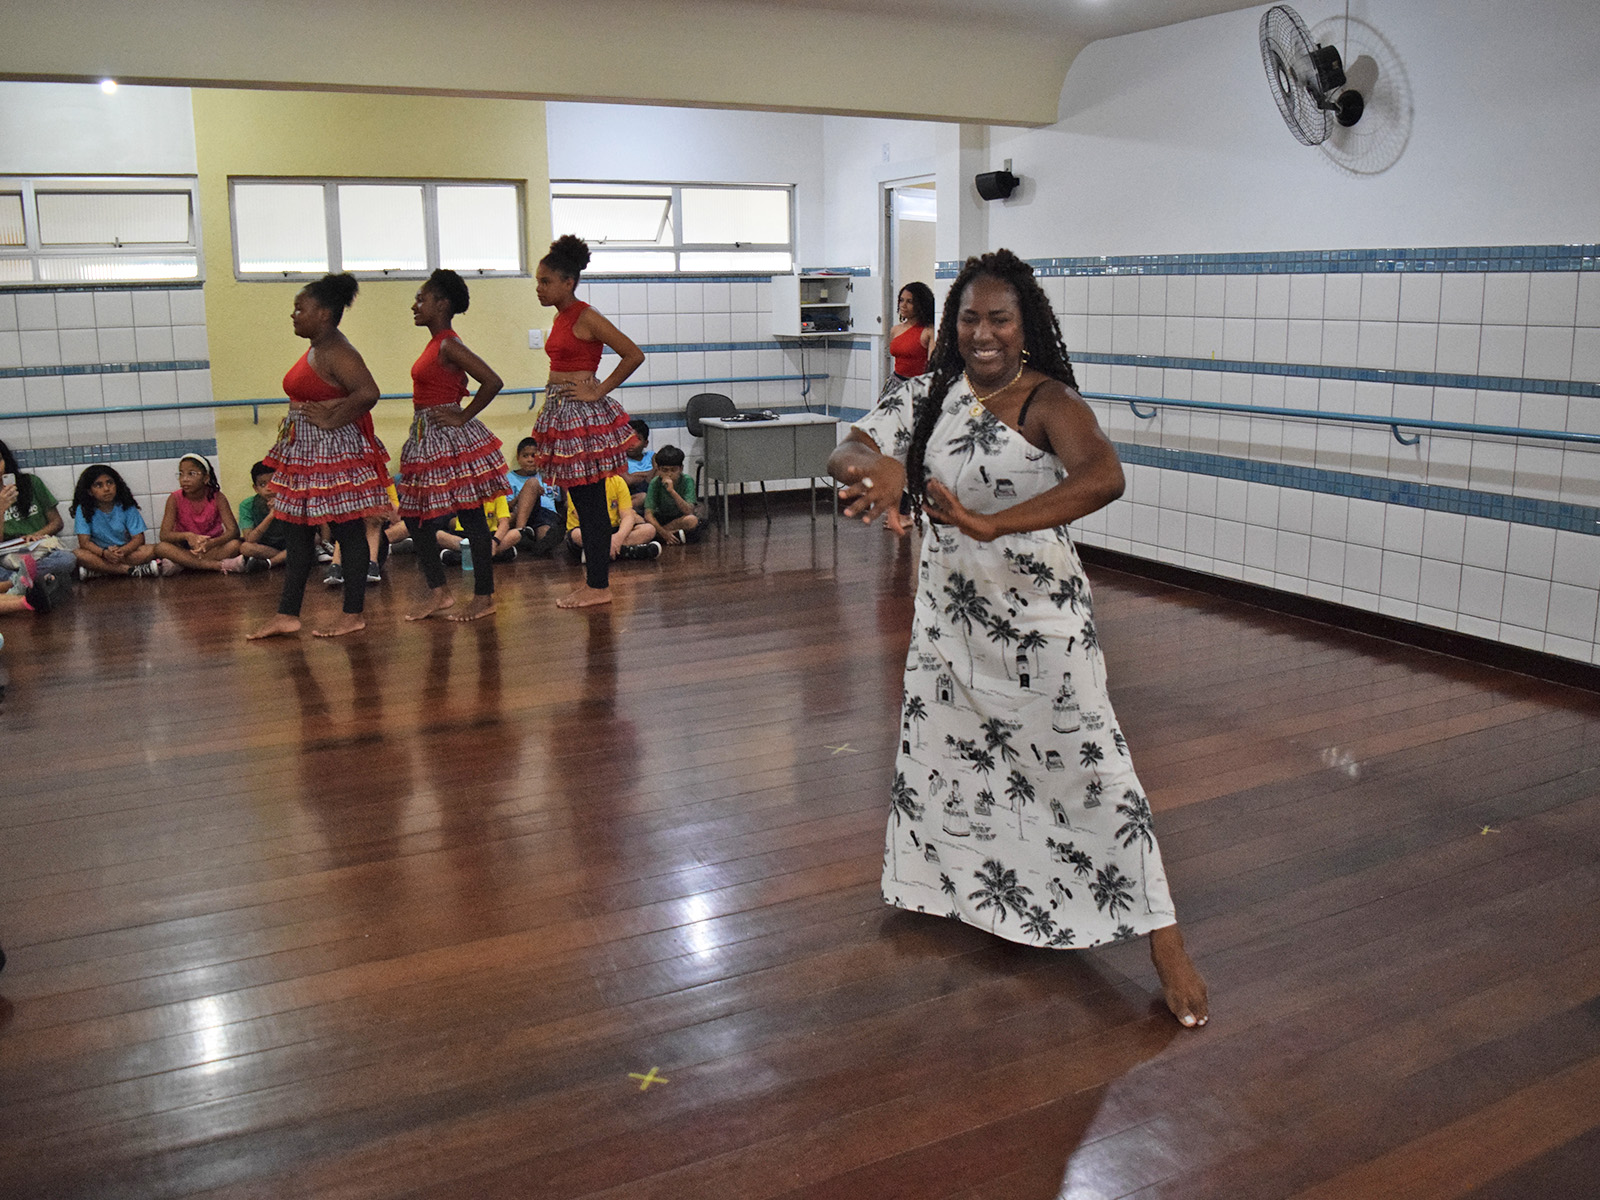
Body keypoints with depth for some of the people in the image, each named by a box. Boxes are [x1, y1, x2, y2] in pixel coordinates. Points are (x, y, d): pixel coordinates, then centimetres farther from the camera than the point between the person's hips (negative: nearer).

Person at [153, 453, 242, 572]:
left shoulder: (217, 497, -9)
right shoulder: (175, 499, -8)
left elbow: (233, 530, -18)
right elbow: (164, 534, -15)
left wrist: (211, 543, -38)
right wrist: (187, 536, -36)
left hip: (214, 548, -1)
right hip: (185, 548, 1)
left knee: (235, 544, -31)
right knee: (161, 547, -30)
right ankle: (217, 565, -35)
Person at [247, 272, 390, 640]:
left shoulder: (337, 352, -15)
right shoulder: (314, 350, 14)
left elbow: (368, 393, -29)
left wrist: (331, 420, -20)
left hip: (334, 451, -11)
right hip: (304, 452, 11)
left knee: (348, 531, -1)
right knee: (297, 533, 11)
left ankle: (354, 614, 7)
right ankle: (287, 614, 16)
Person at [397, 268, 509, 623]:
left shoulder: (448, 345, -14)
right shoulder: (436, 343, 13)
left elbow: (492, 381, -23)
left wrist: (463, 417, -16)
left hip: (449, 438, -10)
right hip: (427, 438, 10)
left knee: (471, 516, -2)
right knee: (414, 514, 11)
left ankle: (484, 597, 5)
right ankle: (438, 591, 18)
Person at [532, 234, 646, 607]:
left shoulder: (586, 318, -13)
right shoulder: (561, 318, 13)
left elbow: (634, 355, -15)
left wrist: (598, 391, -13)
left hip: (582, 414, -9)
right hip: (561, 413, 9)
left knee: (591, 501, -4)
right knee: (581, 500, 13)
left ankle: (598, 586, 2)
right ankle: (594, 574, 21)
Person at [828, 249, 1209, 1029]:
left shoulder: (1047, 401, -16)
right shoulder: (930, 396, 0)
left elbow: (1104, 476, -35)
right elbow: (848, 451, -9)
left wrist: (991, 523, -45)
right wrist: (877, 466, -34)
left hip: (1038, 617, -5)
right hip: (950, 612, 5)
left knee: (1090, 768, -4)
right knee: (936, 753, 19)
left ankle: (1166, 945, 8)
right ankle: (945, 884, 46)